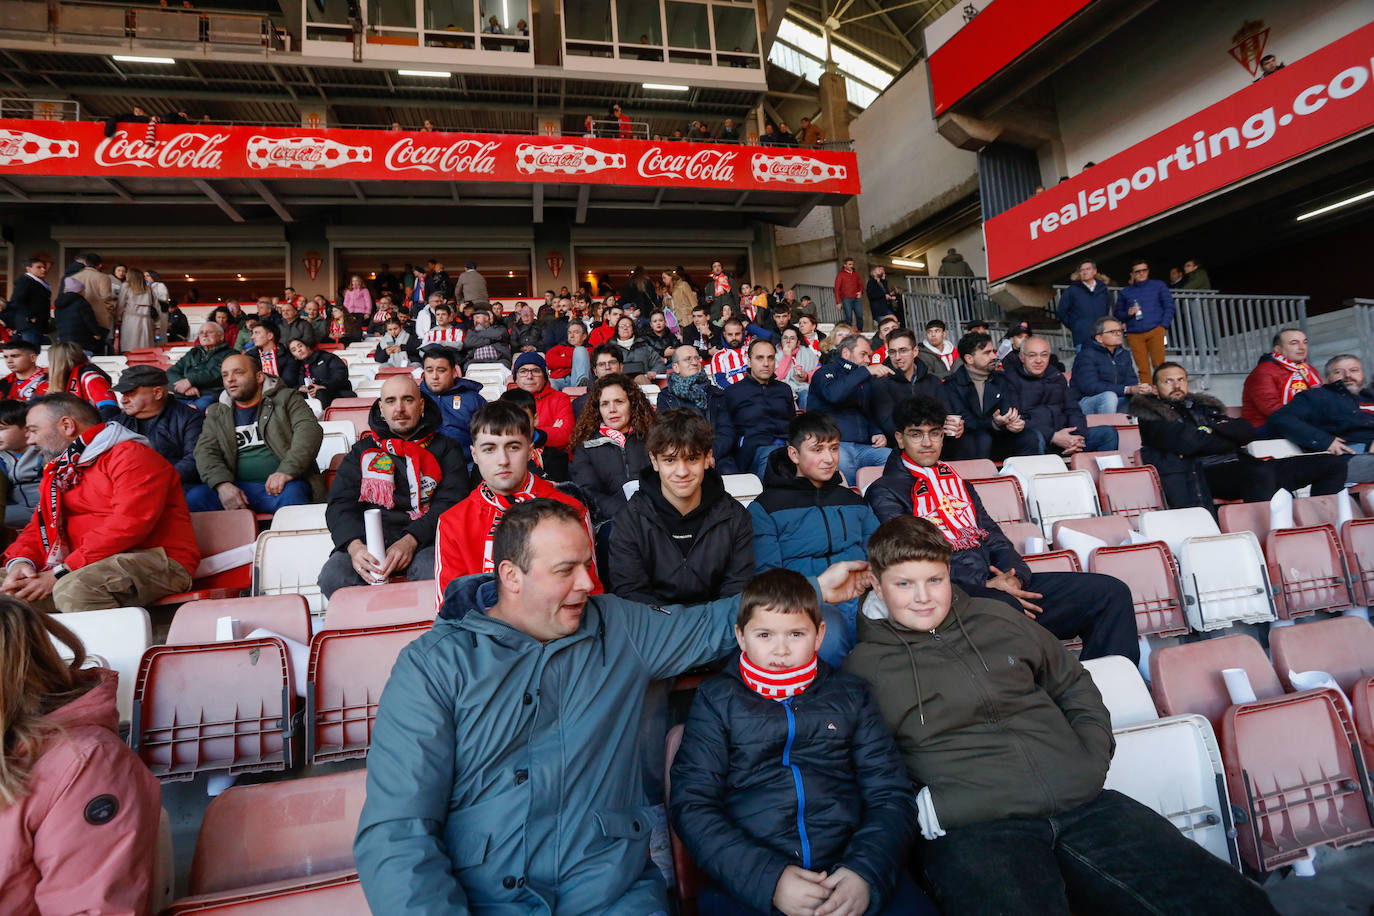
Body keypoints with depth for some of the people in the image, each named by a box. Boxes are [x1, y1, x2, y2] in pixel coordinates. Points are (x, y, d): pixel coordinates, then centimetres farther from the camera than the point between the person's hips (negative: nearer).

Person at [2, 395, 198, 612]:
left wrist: (61, 573, -20)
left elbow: (128, 526, -19)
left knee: (74, 588, -33)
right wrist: (20, 561, -4)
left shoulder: (132, 456, -8)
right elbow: (40, 525, 19)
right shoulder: (61, 471, 22)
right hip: (93, 567, 9)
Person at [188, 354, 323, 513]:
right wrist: (222, 484, -12)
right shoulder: (216, 413, 21)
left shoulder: (286, 398, 10)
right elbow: (205, 451, 9)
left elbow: (309, 430, -5)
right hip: (238, 489, 3)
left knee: (291, 494, -37)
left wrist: (287, 470, -20)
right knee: (194, 497, -24)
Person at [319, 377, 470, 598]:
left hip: (423, 539, -2)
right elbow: (340, 504, 10)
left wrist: (410, 541, -16)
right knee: (333, 577, -28)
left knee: (435, 574, -36)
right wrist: (354, 545, -13)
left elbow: (451, 503, 2)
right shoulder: (362, 450, 22)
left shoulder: (445, 448, 15)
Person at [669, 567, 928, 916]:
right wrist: (769, 879, -11)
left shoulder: (850, 695, 16)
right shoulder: (716, 699, 10)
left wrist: (866, 873, -8)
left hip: (850, 871, 2)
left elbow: (892, 795, 11)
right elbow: (692, 805, 2)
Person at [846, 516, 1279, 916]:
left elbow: (1074, 687, 27)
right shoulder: (864, 666, 3)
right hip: (973, 828, -4)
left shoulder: (996, 619, 17)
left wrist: (1094, 760, 12)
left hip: (1083, 804, 5)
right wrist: (922, 810, -15)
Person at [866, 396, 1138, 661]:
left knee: (1111, 591, -5)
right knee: (1004, 607, -41)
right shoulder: (885, 492, 5)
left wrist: (1013, 577, -4)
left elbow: (993, 537, 21)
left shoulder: (956, 482, 28)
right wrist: (985, 588, -15)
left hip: (996, 583, 7)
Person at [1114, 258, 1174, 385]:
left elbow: (1169, 306, 11)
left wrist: (1163, 326, -1)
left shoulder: (1158, 285, 14)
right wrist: (1128, 313, -5)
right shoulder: (1125, 292, 16)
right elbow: (1117, 314, 17)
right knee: (1143, 369, -5)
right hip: (1134, 334, 1)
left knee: (1159, 365, -11)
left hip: (1155, 331, -1)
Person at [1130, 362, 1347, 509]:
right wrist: (1229, 441, 6)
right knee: (1261, 473, -40)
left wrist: (1214, 428, -1)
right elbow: (1183, 443, -10)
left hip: (1238, 465, 8)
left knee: (1334, 463, 2)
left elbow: (1247, 432, 17)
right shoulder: (1149, 413, 8)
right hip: (1206, 473, -8)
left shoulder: (1203, 405, 30)